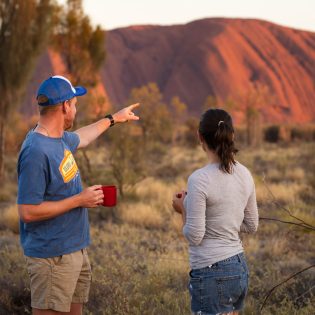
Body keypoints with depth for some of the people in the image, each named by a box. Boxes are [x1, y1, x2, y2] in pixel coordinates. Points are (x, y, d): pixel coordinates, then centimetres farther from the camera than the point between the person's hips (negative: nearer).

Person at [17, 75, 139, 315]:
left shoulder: (60, 138, 5)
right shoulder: (36, 152, -23)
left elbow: (80, 138, 32)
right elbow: (28, 212, -25)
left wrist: (113, 119, 41)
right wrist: (79, 200, -19)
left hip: (76, 250, 10)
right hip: (52, 257, -10)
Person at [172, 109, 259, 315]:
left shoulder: (199, 179, -17)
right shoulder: (244, 174, 4)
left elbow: (194, 236, -14)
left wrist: (183, 209, 2)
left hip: (213, 273, -7)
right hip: (240, 267, 7)